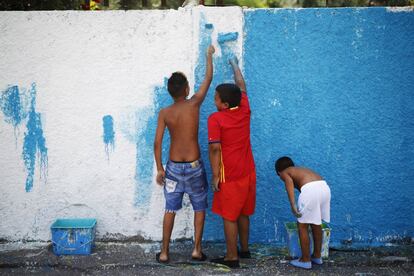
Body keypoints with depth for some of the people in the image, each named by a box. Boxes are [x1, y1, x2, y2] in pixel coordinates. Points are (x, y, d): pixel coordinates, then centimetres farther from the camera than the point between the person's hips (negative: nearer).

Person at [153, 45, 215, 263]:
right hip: (194, 166, -1)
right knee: (199, 208, 14)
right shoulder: (194, 104, -9)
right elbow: (208, 78, 4)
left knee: (170, 210, 10)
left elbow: (157, 142, -8)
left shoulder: (164, 113, -5)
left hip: (173, 167, 2)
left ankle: (164, 252, 14)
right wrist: (209, 55, 18)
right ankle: (197, 250, 14)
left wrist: (159, 168, 2)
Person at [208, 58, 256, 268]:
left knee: (229, 217, 1)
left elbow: (215, 148, -19)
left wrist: (215, 175, -13)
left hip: (230, 176, -6)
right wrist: (235, 65, 34)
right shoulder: (244, 111, 3)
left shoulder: (215, 119, -14)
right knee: (243, 214, 18)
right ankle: (244, 249, 30)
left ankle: (232, 257, 5)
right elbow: (241, 87, 20)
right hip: (248, 173, 7)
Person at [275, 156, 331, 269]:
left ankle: (305, 260, 16)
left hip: (310, 189, -7)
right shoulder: (301, 170, 38)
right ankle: (317, 256, 36)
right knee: (316, 224, 24)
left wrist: (292, 205, -16)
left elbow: (289, 181, -6)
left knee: (302, 225, 10)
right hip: (324, 187, 7)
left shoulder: (284, 173, 19)